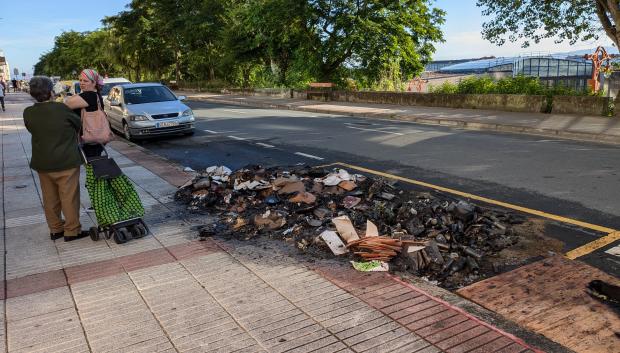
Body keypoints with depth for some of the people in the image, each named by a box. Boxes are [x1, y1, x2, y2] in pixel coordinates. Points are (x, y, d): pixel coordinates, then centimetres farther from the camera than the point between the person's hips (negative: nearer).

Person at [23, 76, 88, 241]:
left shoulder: (28, 113, -2)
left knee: (50, 198, 15)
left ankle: (55, 229, 26)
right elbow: (79, 124, -2)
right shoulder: (61, 109, -15)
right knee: (69, 197, 3)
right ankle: (72, 231, 10)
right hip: (66, 162, -5)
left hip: (42, 163, 5)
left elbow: (33, 130, 9)